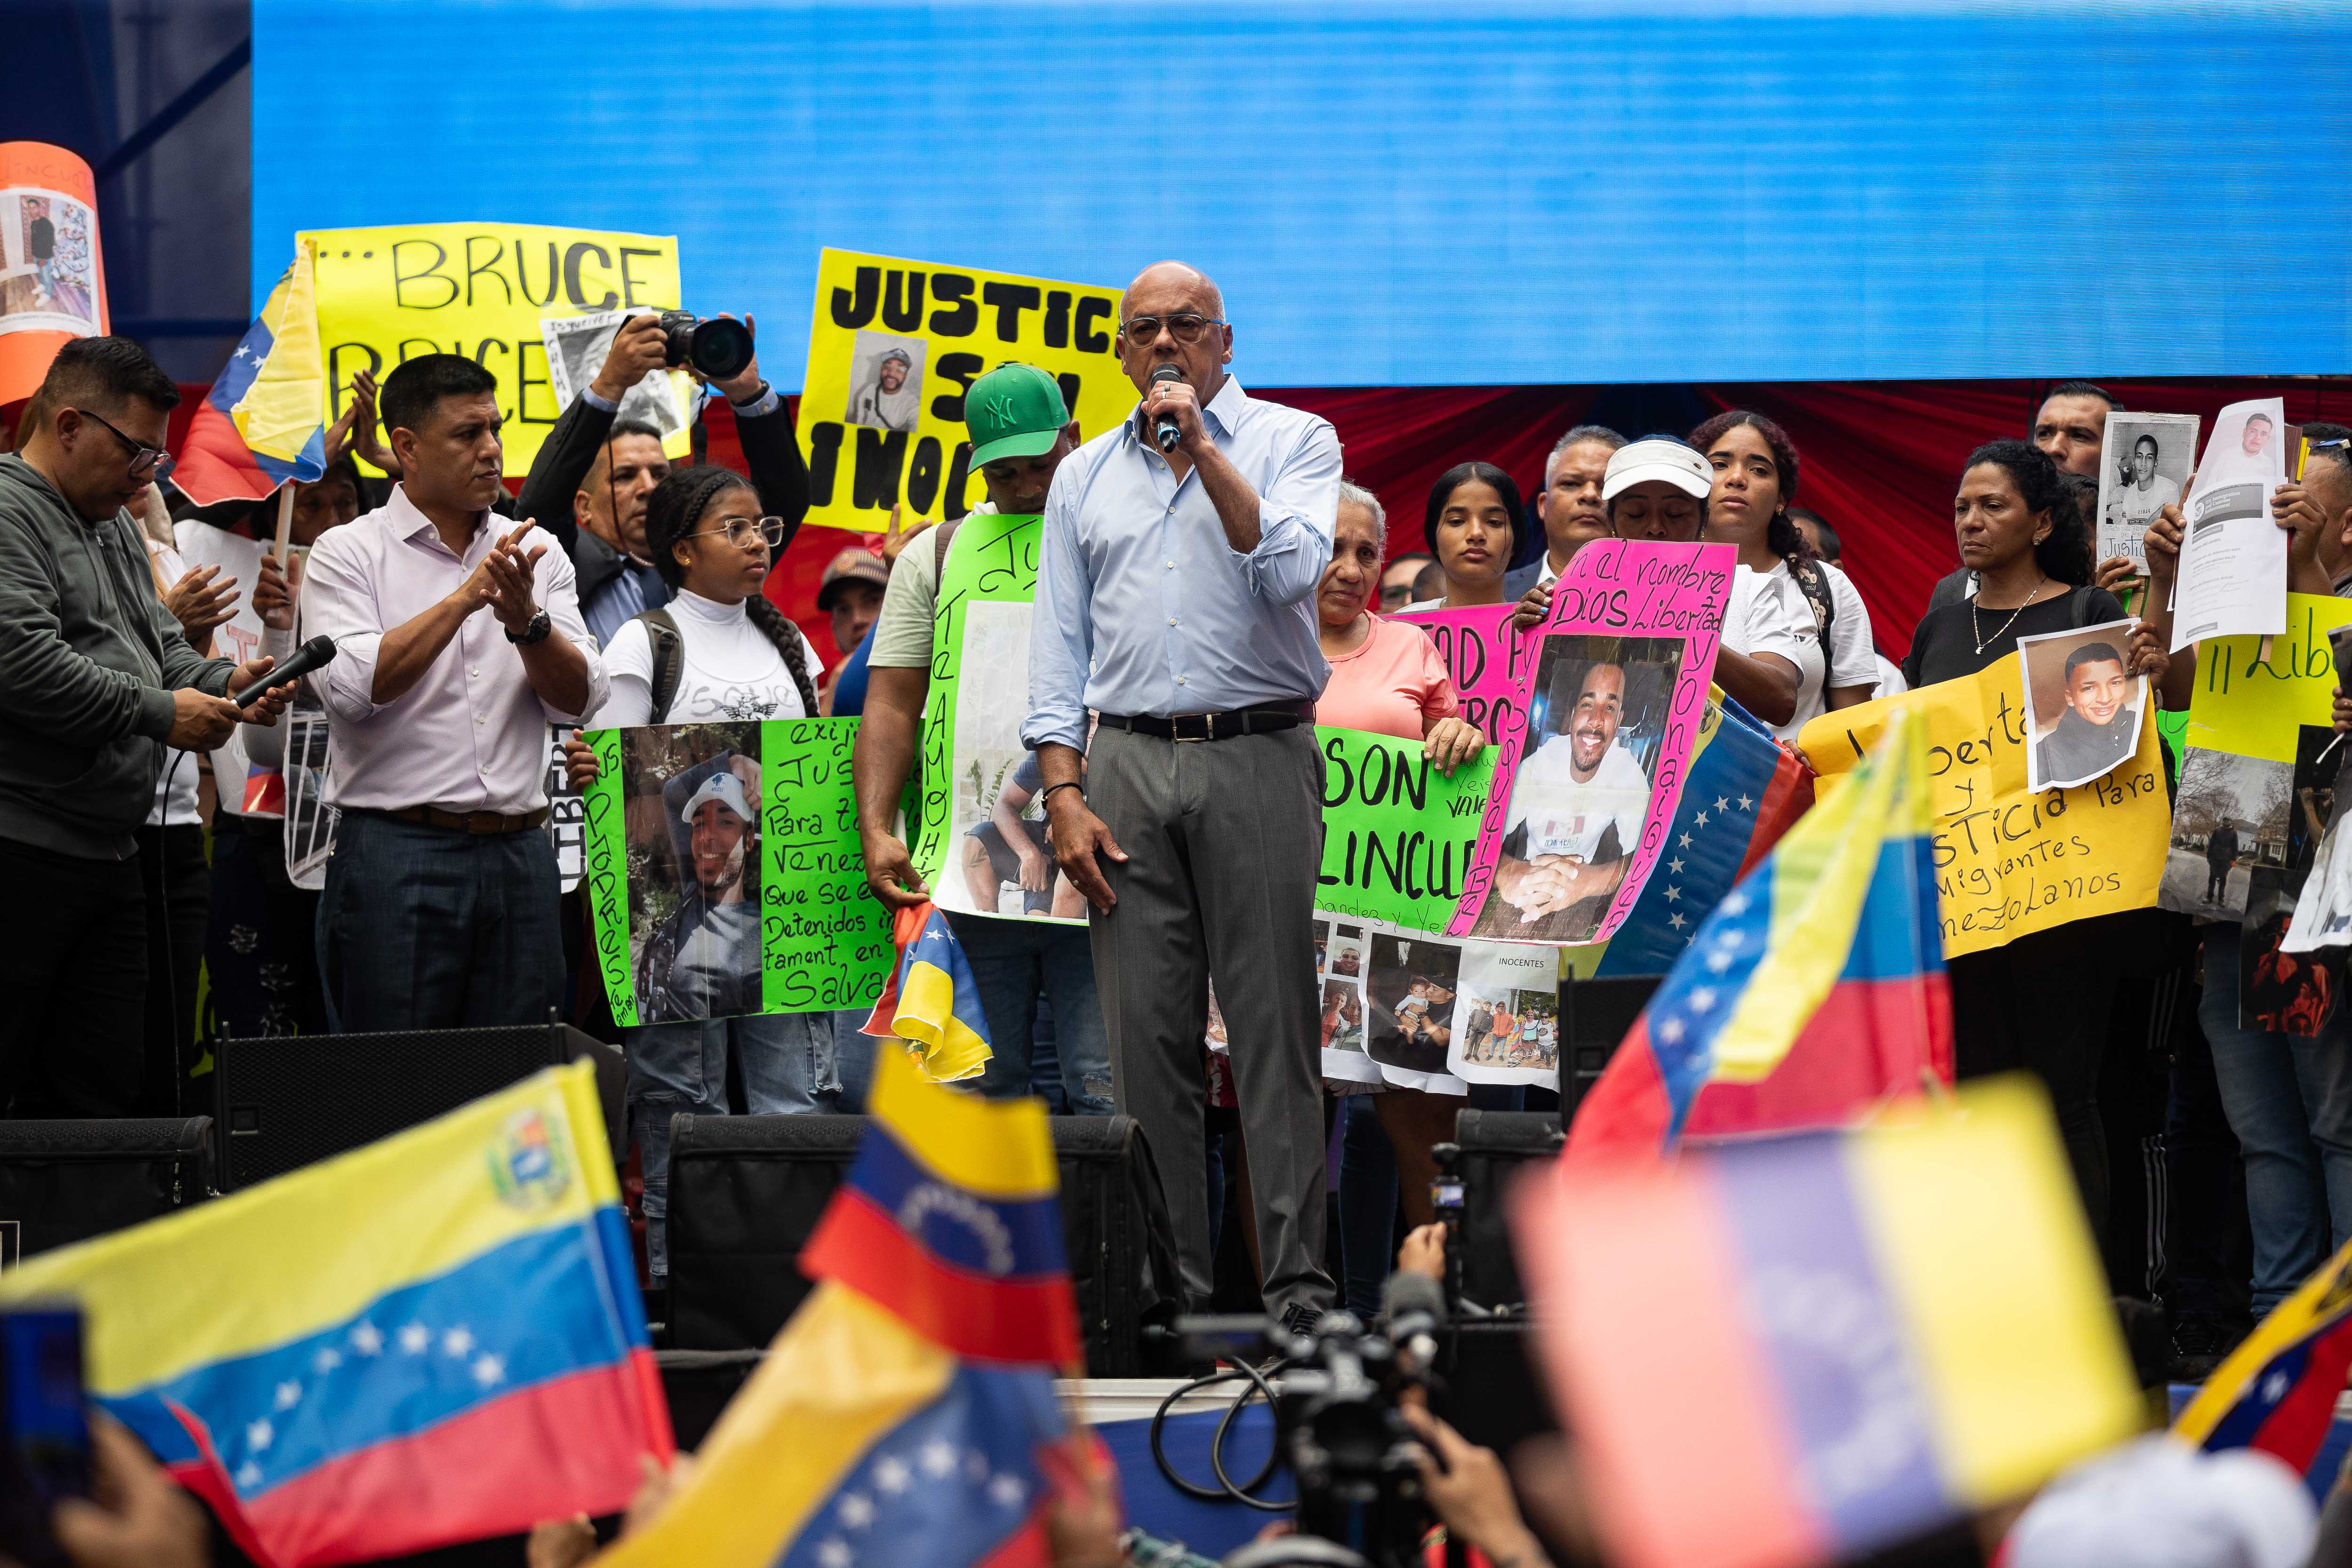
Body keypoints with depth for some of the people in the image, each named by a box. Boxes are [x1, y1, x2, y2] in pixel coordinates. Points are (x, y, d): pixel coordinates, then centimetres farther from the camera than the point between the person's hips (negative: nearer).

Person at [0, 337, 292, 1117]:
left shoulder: (116, 527, 22)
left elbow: (162, 645, 25)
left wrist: (221, 684, 3)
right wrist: (161, 714, -15)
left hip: (109, 850, 10)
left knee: (98, 1094, 10)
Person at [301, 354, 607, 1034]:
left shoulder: (533, 553, 13)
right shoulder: (349, 554, 1)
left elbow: (580, 699, 5)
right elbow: (353, 688, -14)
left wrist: (525, 619, -13)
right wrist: (465, 599, -15)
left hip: (519, 855, 4)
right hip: (397, 855, -4)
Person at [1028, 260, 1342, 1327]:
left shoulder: (1293, 441, 6)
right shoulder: (1085, 476, 16)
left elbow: (1289, 570, -11)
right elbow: (1059, 644, 13)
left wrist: (1201, 450, -11)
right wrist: (1065, 796, 2)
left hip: (1258, 759, -3)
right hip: (1128, 766, 3)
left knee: (1274, 1029, -5)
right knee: (1146, 1038, 2)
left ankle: (1298, 1280, -4)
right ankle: (1166, 1279, 6)